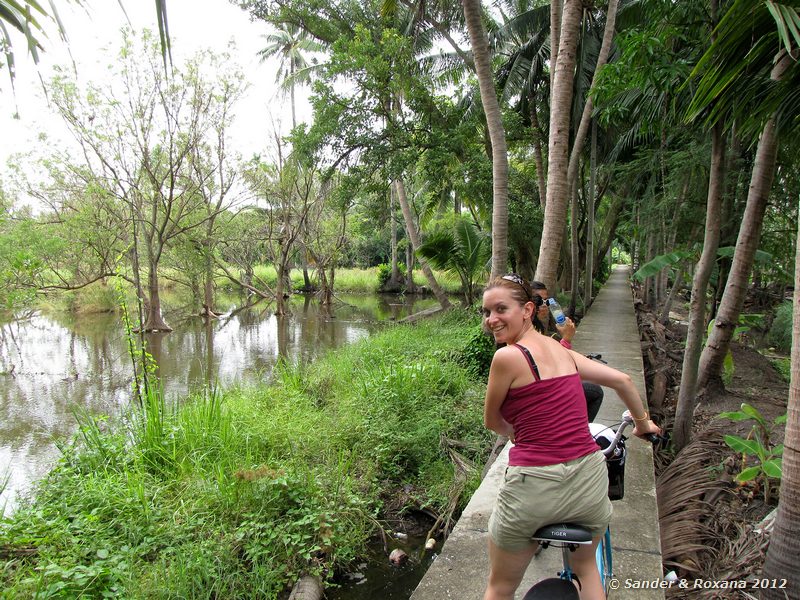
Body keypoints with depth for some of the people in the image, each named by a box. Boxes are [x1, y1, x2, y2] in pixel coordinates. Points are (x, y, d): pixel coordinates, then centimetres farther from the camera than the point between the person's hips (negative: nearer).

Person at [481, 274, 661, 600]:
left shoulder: (507, 356, -14)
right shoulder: (560, 349, 6)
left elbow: (492, 422, 0)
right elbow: (623, 380, 15)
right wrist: (642, 423, 33)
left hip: (535, 487, -6)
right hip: (590, 478, 6)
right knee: (585, 566, 36)